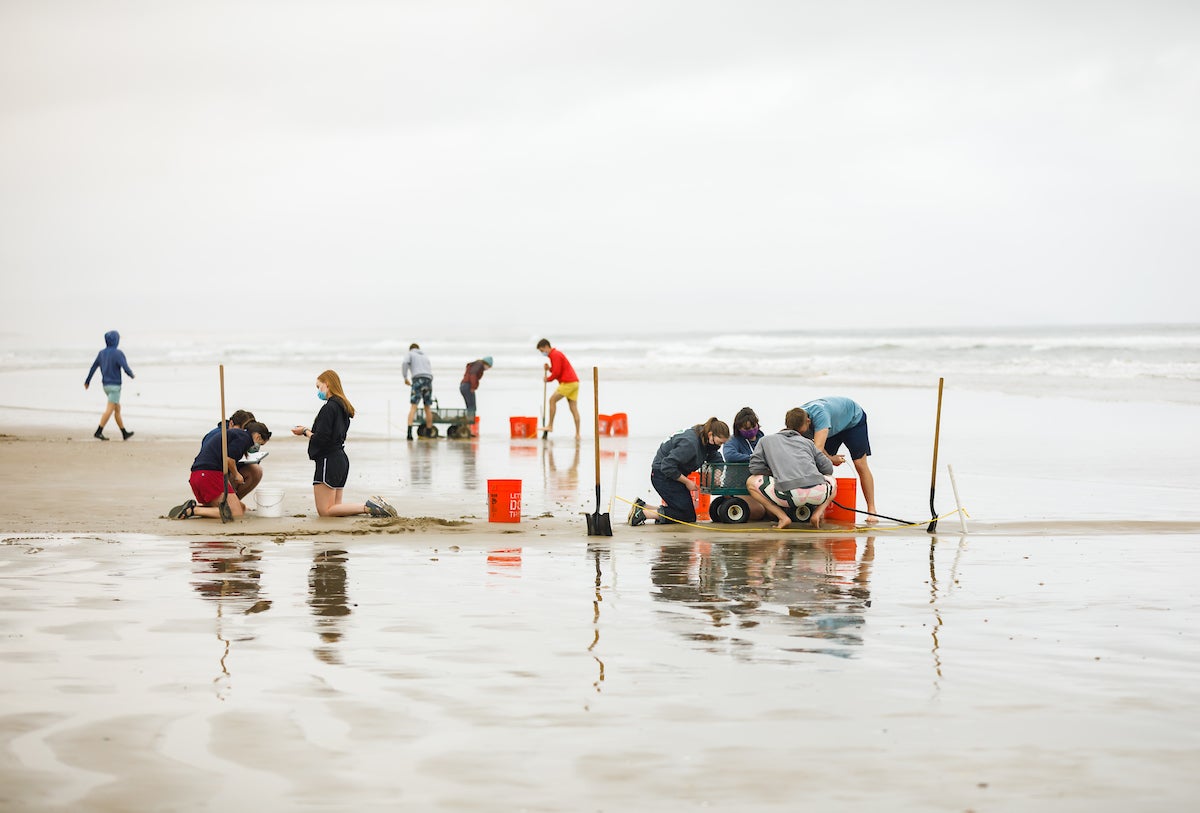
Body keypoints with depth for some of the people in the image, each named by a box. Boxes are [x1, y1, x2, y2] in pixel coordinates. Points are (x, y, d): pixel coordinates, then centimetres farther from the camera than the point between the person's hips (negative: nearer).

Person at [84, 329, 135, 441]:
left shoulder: (101, 353, 5)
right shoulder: (119, 354, -16)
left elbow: (93, 368, 11)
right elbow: (126, 369, -19)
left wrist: (87, 381, 25)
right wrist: (132, 375, 5)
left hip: (106, 386, 7)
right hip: (115, 386, -7)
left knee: (117, 409, 15)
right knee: (109, 410, -8)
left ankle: (124, 433, 19)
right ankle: (98, 432, -16)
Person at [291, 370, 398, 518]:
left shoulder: (329, 408, -16)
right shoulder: (343, 407, 14)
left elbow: (321, 439, -19)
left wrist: (305, 432, -3)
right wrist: (309, 431, 14)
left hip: (328, 460, -10)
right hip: (341, 459, 10)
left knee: (325, 511, -6)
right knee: (335, 506, 14)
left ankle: (368, 507, -17)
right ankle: (373, 506, 1)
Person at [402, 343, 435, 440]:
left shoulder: (410, 354, 15)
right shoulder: (425, 357, 32)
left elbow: (405, 363, -6)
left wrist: (405, 378, 0)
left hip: (418, 379, -5)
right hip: (429, 381, 5)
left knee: (413, 407, -11)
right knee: (428, 407, 12)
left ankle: (409, 431, -26)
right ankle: (428, 433, 15)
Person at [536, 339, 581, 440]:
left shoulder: (555, 355, -8)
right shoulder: (557, 354, 23)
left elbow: (557, 373, -16)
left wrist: (548, 379, -1)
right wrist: (549, 369, 8)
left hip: (568, 382, -9)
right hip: (575, 382, 9)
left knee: (552, 400, -4)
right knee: (574, 408, 5)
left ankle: (550, 426, -3)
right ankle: (577, 434, 1)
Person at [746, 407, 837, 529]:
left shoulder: (767, 440, 23)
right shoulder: (808, 442, 26)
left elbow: (755, 468, 12)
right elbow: (828, 469, 23)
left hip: (789, 494, -2)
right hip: (818, 493, 2)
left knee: (751, 482, 22)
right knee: (832, 481, 37)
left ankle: (783, 517, 6)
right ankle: (818, 513, 9)